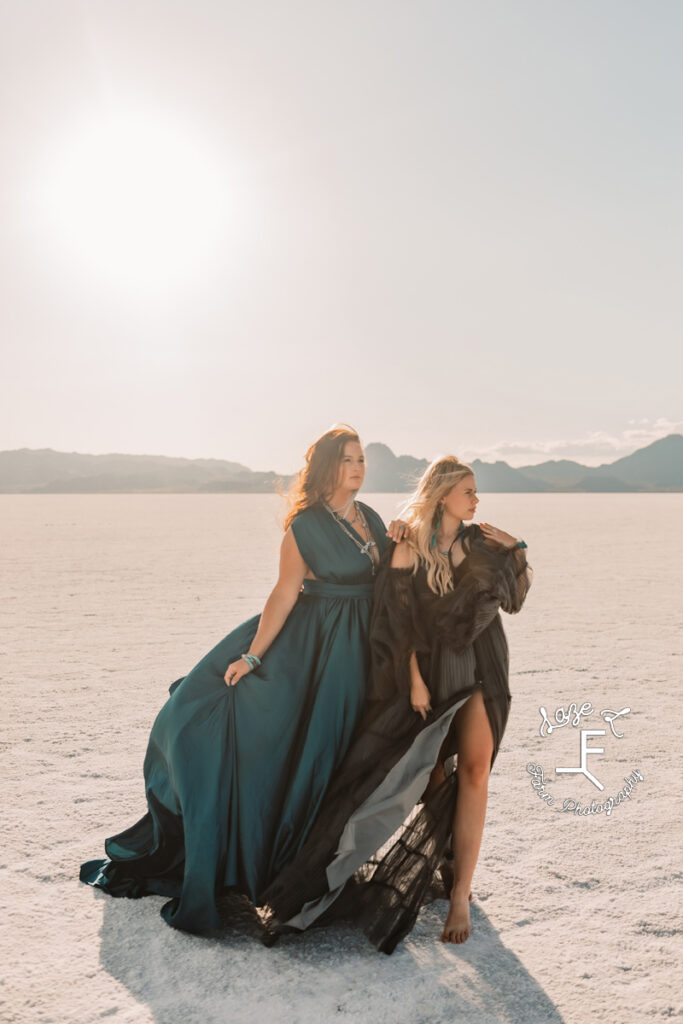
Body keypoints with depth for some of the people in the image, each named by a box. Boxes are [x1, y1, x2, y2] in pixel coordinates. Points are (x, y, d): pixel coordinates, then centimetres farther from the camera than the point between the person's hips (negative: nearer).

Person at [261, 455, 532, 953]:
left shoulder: (480, 543, 3)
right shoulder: (408, 548, -8)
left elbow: (513, 599, 11)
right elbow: (401, 623, -9)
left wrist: (516, 552, -4)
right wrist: (415, 682, -13)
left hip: (481, 669, 3)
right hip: (430, 669, -2)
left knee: (474, 769, -5)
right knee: (432, 776, 6)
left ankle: (459, 893, 3)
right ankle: (445, 870, 33)